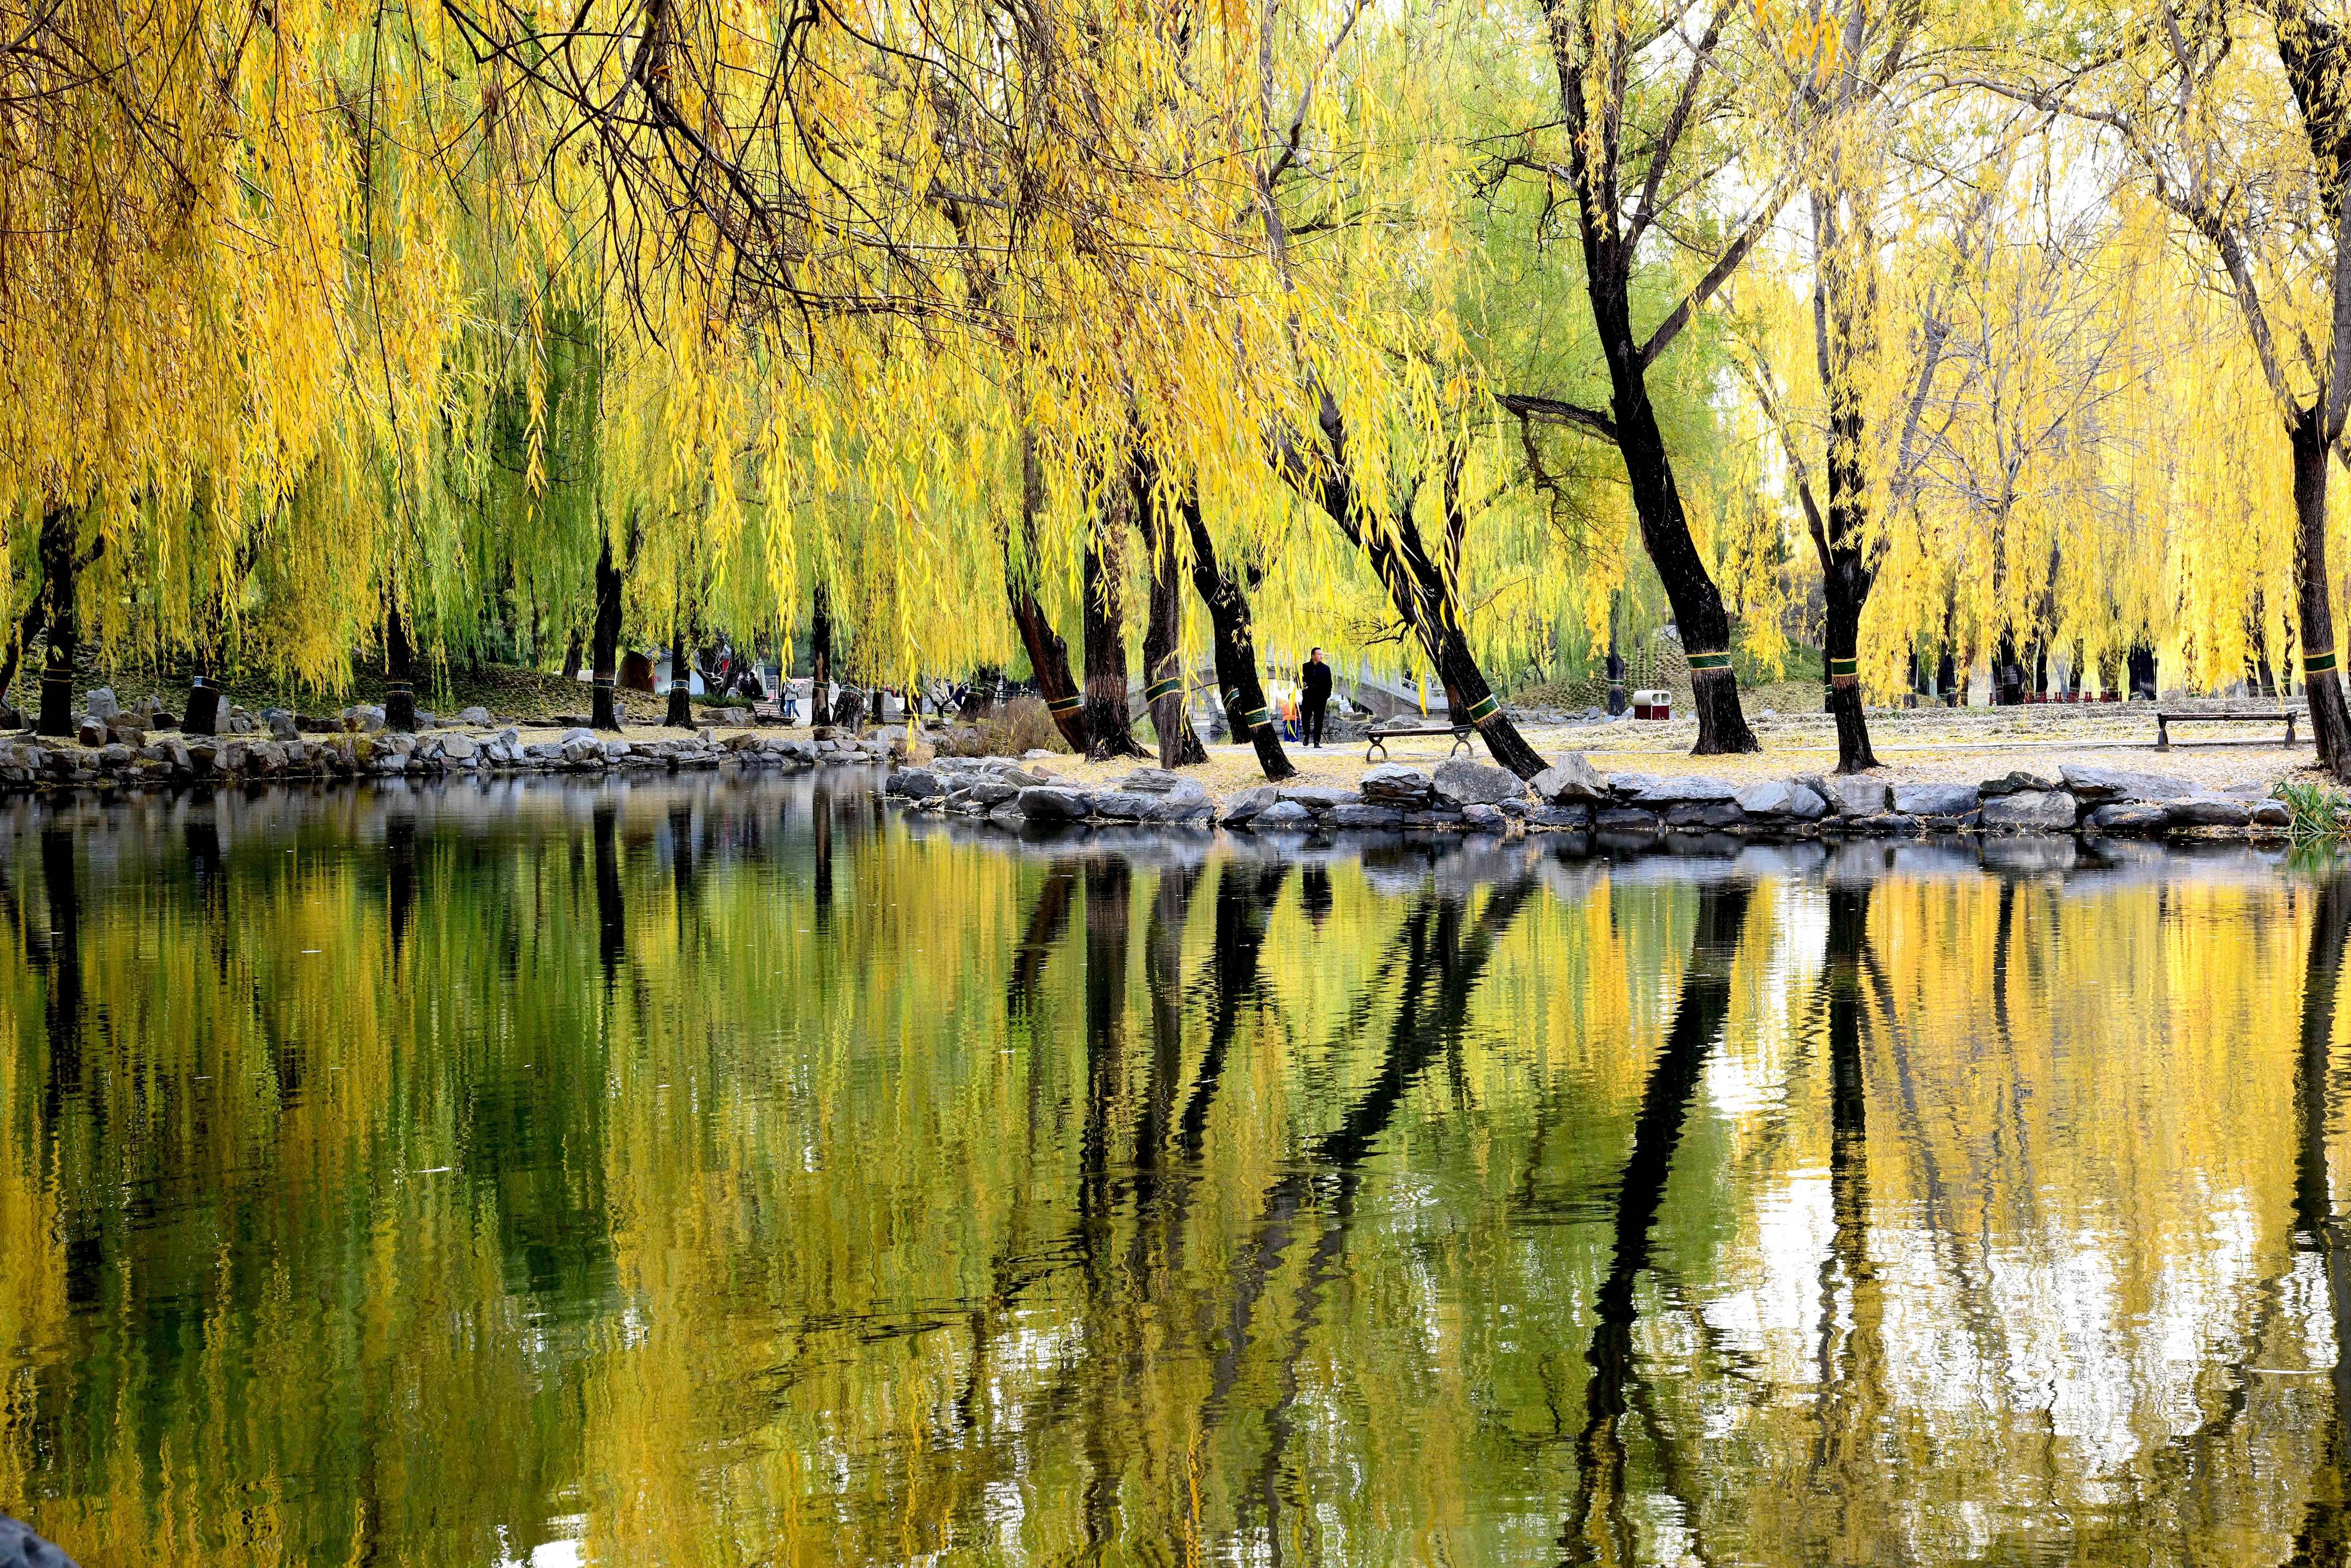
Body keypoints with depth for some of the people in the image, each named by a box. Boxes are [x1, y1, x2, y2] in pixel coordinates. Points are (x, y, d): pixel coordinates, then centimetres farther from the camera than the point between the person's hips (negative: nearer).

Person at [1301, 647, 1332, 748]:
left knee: (1319, 721, -1)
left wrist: (1327, 697, 1)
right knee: (1306, 718, 0)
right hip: (1308, 697, 0)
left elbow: (1329, 684, 9)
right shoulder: (1305, 667, 5)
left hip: (1321, 699, 0)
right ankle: (1307, 736, 25)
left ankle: (1317, 741, 3)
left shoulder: (1326, 669, 7)